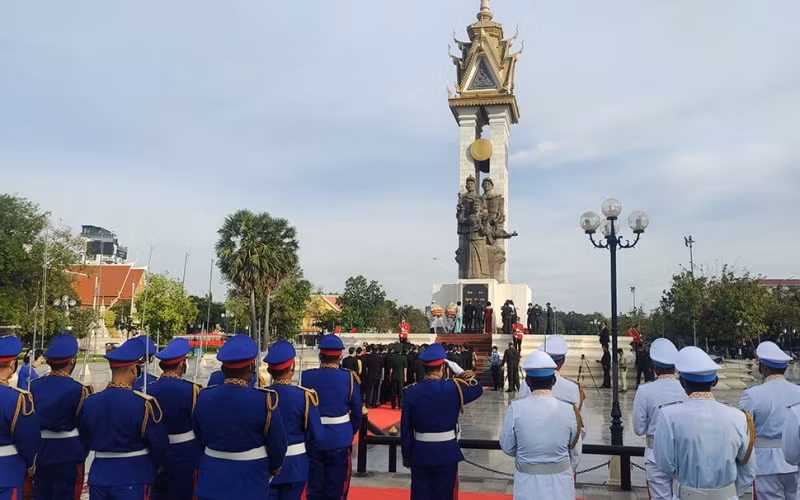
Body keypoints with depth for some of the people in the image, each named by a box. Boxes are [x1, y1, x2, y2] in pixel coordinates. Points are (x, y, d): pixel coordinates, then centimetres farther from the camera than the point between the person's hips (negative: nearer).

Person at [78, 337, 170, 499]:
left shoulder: (89, 402, -2)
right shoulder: (144, 404, -18)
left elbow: (85, 441, 12)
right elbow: (160, 445, -10)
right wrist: (155, 465, 11)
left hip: (99, 478, 5)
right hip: (133, 480, -5)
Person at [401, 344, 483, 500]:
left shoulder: (411, 392, -7)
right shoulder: (454, 388, -12)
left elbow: (406, 429, -2)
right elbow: (478, 389, 7)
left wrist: (406, 456, 7)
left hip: (420, 454, 1)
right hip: (447, 454, -1)